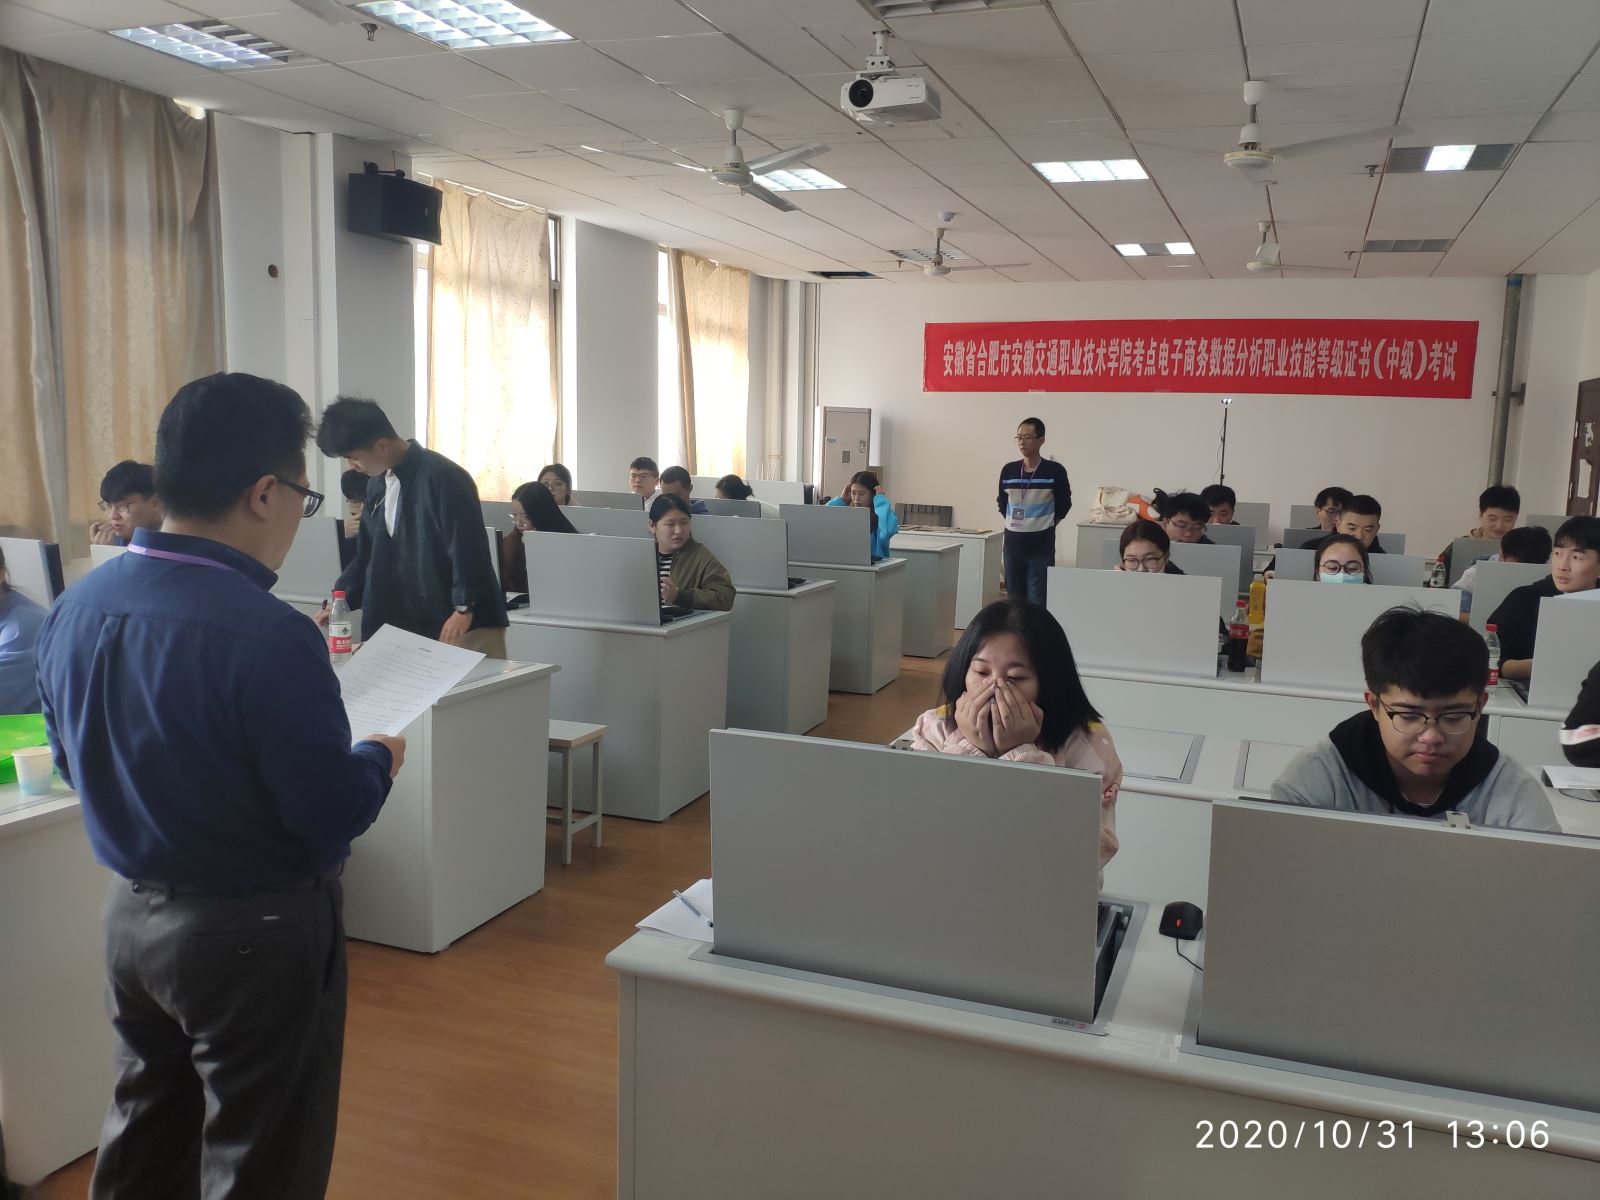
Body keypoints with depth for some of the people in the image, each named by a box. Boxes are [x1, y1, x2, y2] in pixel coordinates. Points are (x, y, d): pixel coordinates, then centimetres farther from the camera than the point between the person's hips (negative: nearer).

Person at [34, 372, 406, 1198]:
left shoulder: (74, 608, -4)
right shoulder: (269, 635, -28)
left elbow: (73, 760, 10)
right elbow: (332, 814, -22)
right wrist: (379, 759, -2)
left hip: (130, 914, 7)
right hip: (255, 933, -7)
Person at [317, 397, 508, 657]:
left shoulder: (441, 476, -15)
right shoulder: (378, 485, 12)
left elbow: (468, 547, -18)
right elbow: (368, 554, 20)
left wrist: (464, 609, -19)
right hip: (414, 626, 7)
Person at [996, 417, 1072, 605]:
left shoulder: (1055, 471, -7)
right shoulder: (1008, 470, 4)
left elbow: (1063, 506, 3)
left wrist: (1044, 524, 8)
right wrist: (1016, 522, 12)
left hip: (1041, 547, -4)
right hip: (1012, 546, 4)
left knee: (1037, 603, -4)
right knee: (1014, 601, 10)